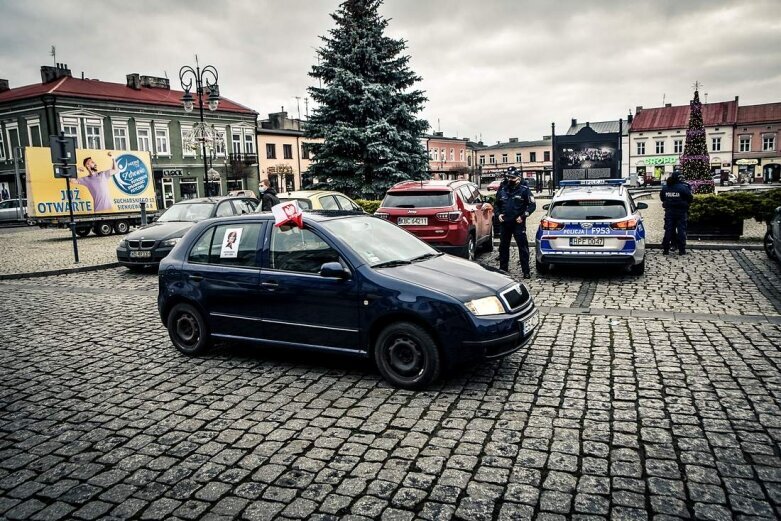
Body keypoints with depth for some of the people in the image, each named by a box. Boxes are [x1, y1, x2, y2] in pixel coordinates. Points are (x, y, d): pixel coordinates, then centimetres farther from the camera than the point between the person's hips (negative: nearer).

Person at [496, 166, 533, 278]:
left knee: (523, 247, -5)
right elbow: (497, 204, 23)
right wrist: (499, 214, 7)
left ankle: (526, 271, -2)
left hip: (518, 223, -4)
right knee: (503, 246, 12)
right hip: (505, 223, 5)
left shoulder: (523, 189, -2)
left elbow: (531, 205, -1)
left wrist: (523, 216, -10)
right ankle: (502, 269, 24)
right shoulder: (502, 189, 10)